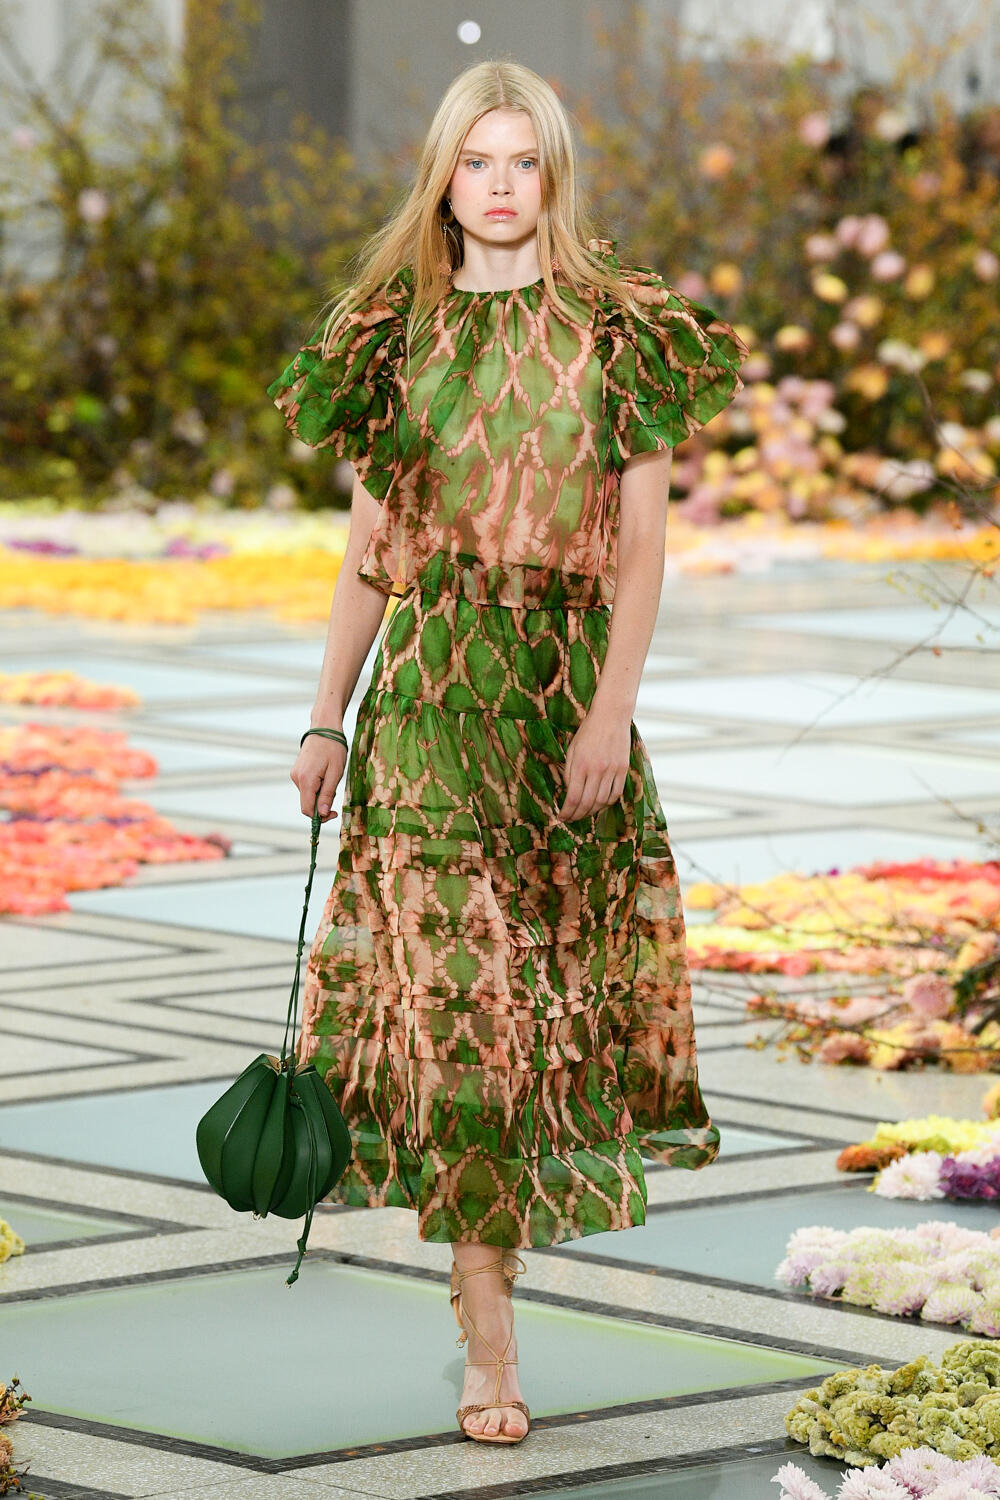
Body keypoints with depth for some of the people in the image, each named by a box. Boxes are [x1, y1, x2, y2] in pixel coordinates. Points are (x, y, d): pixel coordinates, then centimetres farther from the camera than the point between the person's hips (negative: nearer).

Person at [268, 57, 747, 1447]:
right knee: (453, 990, -8)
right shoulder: (399, 335, 7)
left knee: (556, 985, 4)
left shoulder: (618, 333, 3)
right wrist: (326, 718, 8)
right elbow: (370, 545, 11)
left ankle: (491, 1253, 26)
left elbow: (643, 539, -1)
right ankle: (490, 1341, -6)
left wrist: (613, 709, -12)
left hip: (567, 683, 0)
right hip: (430, 691, 0)